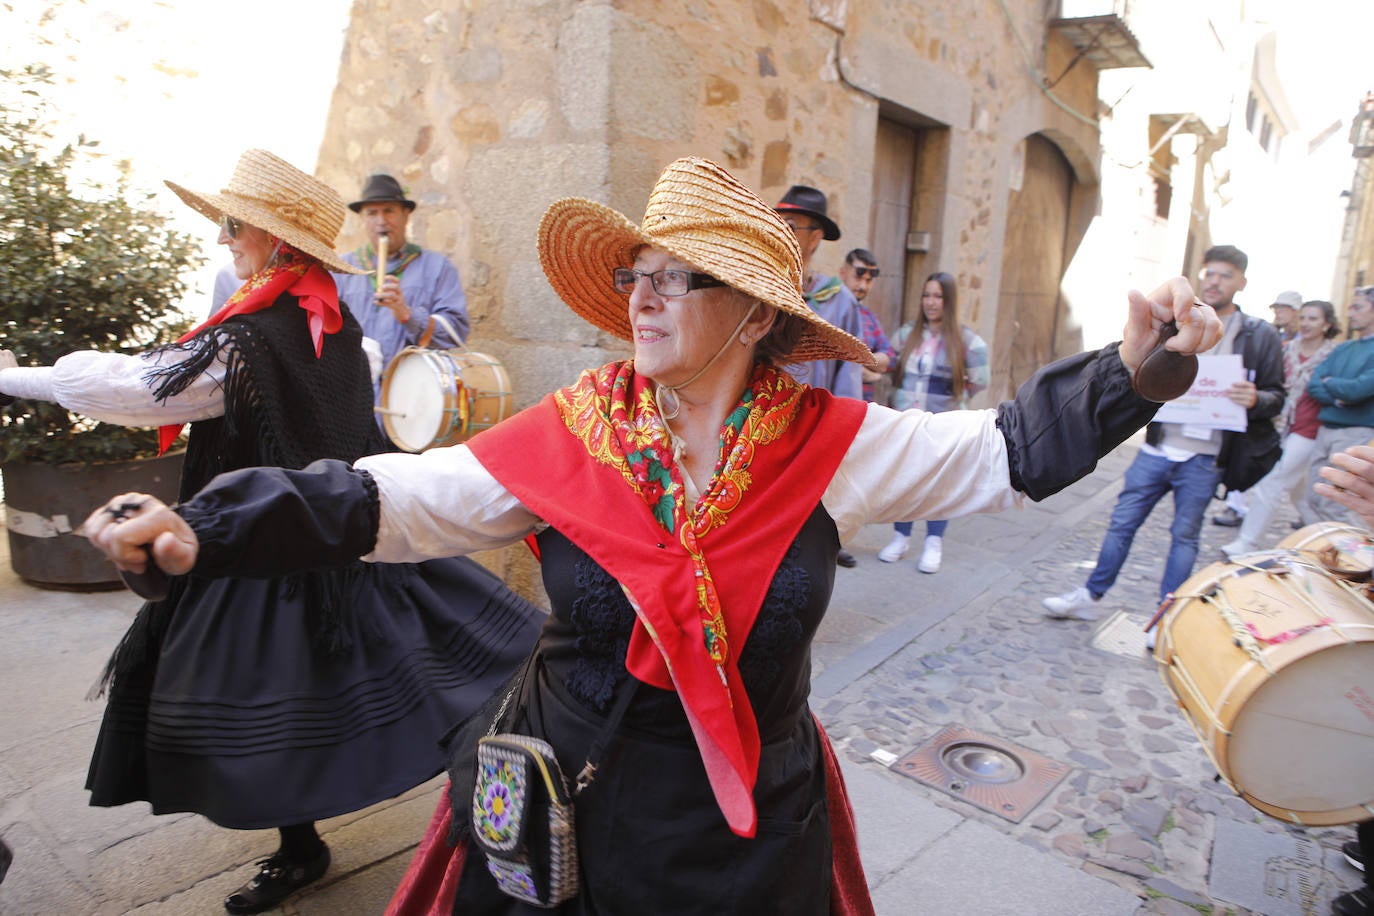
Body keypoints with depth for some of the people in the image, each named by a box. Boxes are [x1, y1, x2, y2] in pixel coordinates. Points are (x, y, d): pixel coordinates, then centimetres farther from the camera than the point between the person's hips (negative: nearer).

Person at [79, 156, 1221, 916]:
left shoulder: (828, 442, -11)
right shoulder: (577, 432, -11)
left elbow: (1004, 450, -6)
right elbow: (410, 497, -13)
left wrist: (1128, 370, -18)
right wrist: (211, 525, -20)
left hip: (754, 820, 0)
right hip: (566, 807, 1)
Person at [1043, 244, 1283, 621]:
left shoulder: (1261, 335, 3)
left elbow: (1276, 396, 4)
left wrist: (1255, 400, -18)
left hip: (1203, 457, -2)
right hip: (1157, 448, 2)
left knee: (1185, 536, 8)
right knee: (1122, 523, 6)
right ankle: (1089, 596, 17)